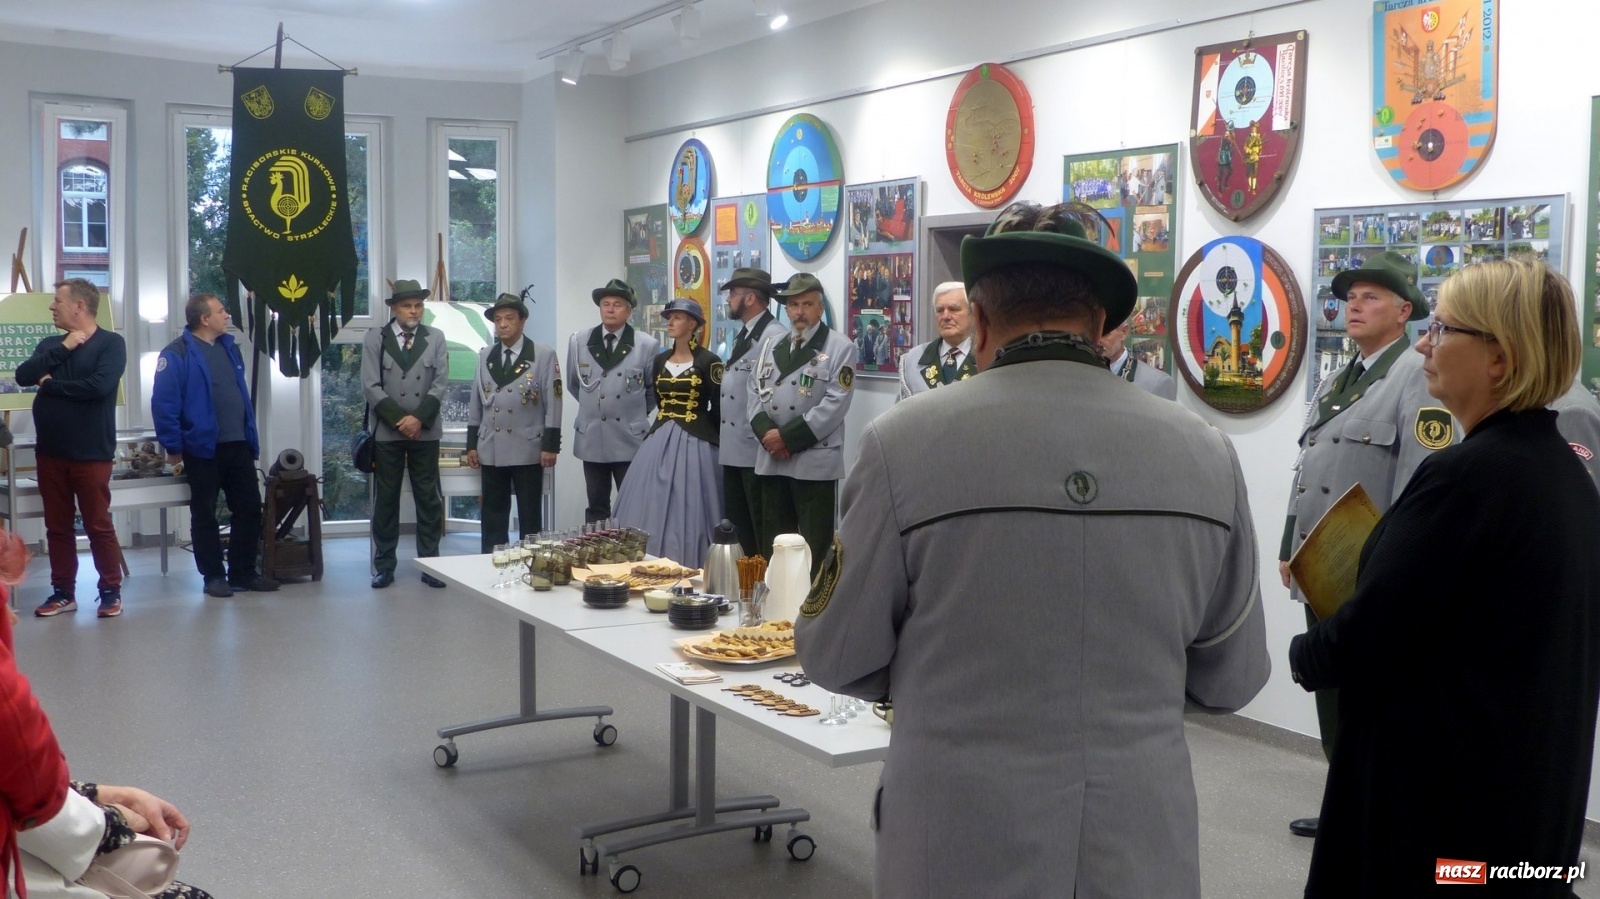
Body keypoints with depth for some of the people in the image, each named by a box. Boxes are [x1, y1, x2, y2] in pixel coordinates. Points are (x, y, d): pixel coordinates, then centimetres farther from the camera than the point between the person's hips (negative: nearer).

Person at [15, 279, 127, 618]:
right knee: (57, 527, 10)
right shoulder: (51, 344, 11)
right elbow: (23, 376, -4)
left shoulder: (111, 342, -6)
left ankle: (111, 591, 10)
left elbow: (99, 386, -20)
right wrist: (63, 348, -12)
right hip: (50, 452, 6)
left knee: (98, 525, 0)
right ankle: (63, 592, 20)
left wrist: (51, 384, -8)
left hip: (91, 453, -5)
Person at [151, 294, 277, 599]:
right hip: (203, 448, -7)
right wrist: (173, 447, -14)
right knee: (205, 515, 5)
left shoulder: (229, 347, 13)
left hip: (239, 446, 7)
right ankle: (214, 576, 14)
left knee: (249, 508, 8)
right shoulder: (177, 353, -11)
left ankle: (243, 572, 18)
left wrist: (251, 436, 16)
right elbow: (163, 404, -14)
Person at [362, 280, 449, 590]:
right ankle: (384, 564, 11)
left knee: (429, 499, 3)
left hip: (426, 431, 1)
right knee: (385, 499, 4)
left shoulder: (435, 338, 7)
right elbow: (371, 386, -4)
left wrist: (419, 418, -12)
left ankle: (429, 563, 9)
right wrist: (399, 419, -12)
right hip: (387, 431, -1)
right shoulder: (375, 338, 4)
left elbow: (441, 383, 0)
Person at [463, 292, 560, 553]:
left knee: (530, 516, 2)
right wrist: (472, 444, 9)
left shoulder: (544, 355, -2)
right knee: (493, 515, 8)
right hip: (491, 450, 4)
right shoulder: (485, 356, 11)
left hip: (527, 449, -4)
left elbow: (553, 403, -5)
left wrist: (550, 445, -10)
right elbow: (476, 402, 12)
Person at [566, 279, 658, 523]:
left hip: (630, 439, -2)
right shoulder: (579, 342, 2)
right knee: (596, 506, 8)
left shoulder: (647, 345, -5)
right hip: (591, 437, 2)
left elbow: (655, 389, 7)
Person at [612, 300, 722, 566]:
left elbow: (719, 408, -5)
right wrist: (665, 427, 10)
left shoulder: (709, 361, -6)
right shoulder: (659, 361, 12)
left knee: (688, 511, -5)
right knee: (653, 509, 4)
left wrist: (699, 429, -1)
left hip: (694, 443, -6)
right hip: (659, 441, 6)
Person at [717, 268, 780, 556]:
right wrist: (723, 437, 18)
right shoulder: (742, 335, 17)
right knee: (736, 523, 15)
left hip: (756, 451, -10)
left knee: (761, 525, -2)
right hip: (732, 448, 10)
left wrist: (761, 435, -18)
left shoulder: (773, 336, -15)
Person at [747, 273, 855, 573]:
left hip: (815, 461, -5)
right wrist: (766, 432, -8)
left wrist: (787, 436, -15)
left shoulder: (840, 348, -4)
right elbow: (754, 391, 11)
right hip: (772, 459, 6)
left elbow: (835, 404, -13)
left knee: (814, 549, -1)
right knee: (772, 543, 12)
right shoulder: (771, 345, 15)